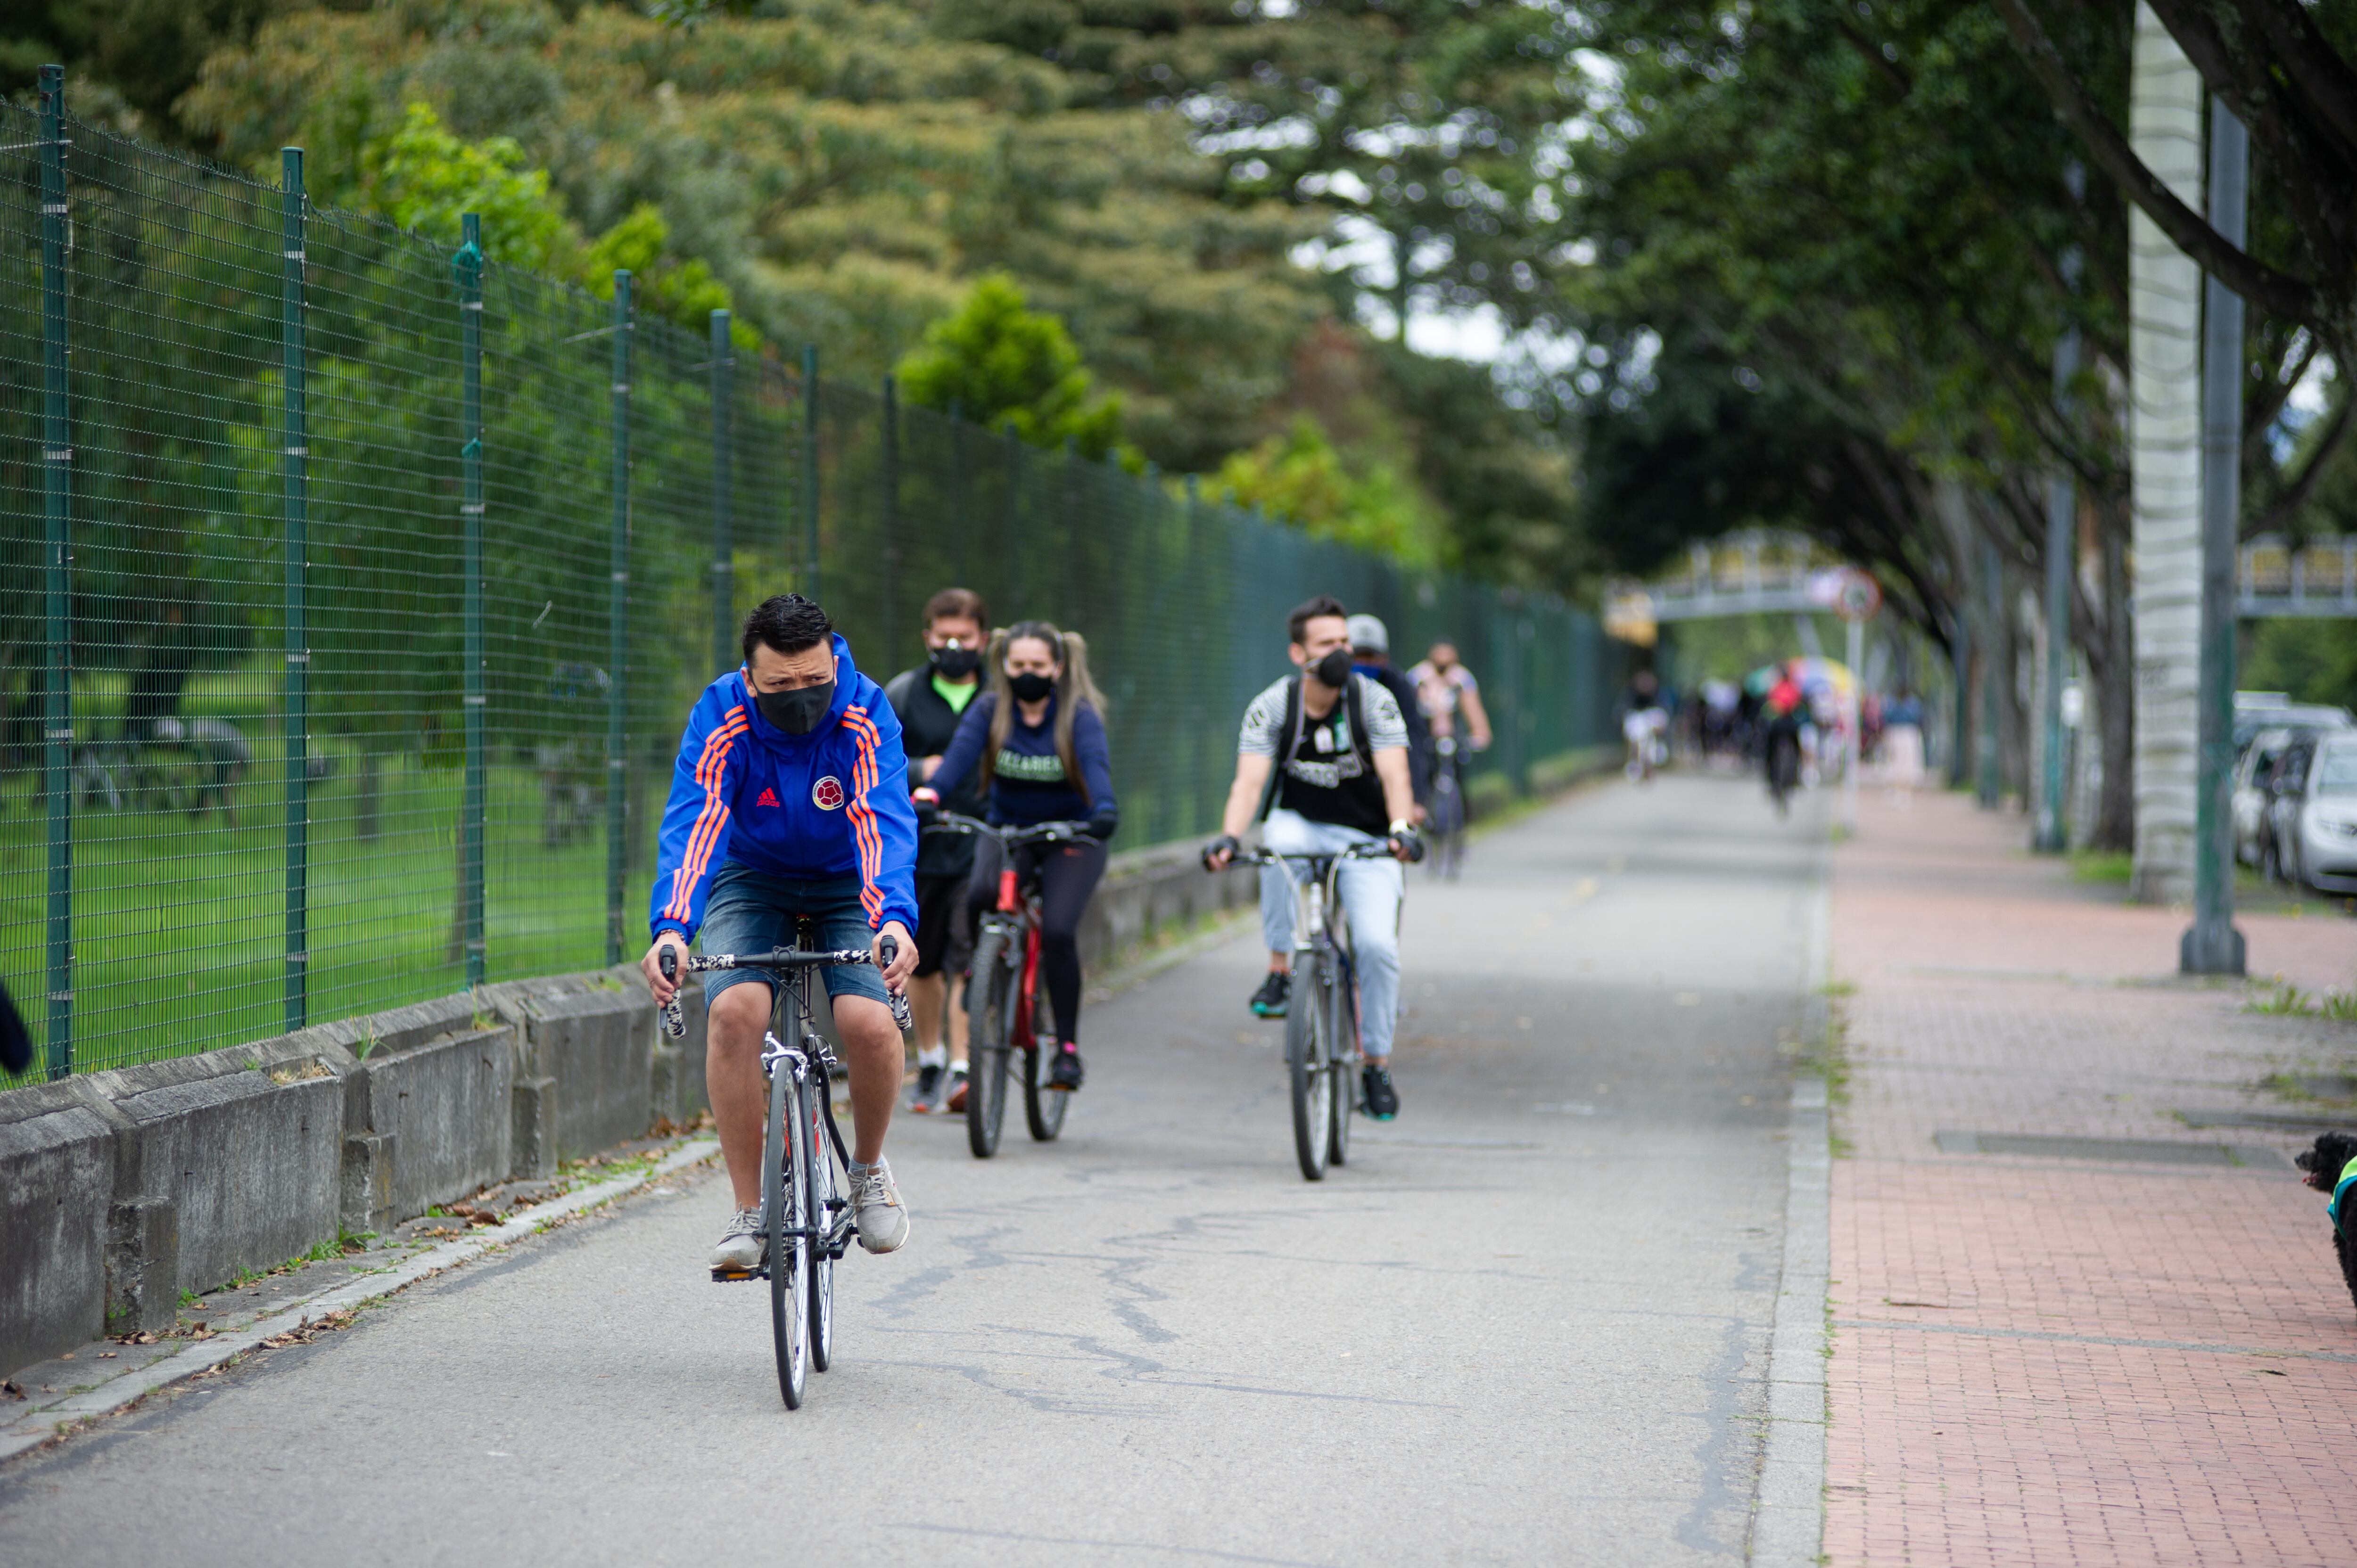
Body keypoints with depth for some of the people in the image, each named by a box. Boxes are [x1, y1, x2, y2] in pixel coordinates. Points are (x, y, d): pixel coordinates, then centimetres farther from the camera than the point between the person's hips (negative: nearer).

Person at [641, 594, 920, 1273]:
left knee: (870, 1022, -25)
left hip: (846, 882, 0)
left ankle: (869, 1168, 7)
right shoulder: (721, 719, -25)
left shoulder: (865, 716, -26)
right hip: (751, 878, 0)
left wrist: (894, 920, -56)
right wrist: (670, 929, -52)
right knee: (735, 1009, -28)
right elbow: (692, 823, -35)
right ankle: (748, 1210, -15)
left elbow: (884, 822, -38)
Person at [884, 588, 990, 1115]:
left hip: (983, 849, -2)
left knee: (969, 961, -14)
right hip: (919, 849, 2)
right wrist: (918, 771, -13)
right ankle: (930, 1065, 28)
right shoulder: (901, 695, 7)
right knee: (924, 965, 11)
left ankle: (962, 1070, -14)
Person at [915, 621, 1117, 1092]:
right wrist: (929, 794, -46)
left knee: (1058, 931, -21)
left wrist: (1105, 810, -52)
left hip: (1071, 838, -2)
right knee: (983, 894, -31)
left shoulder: (1079, 715, -13)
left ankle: (1067, 1048, -6)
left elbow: (1096, 763, -30)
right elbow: (961, 752, -25)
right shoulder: (989, 710, -8)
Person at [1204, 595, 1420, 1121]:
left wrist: (1401, 829, -45)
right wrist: (1229, 838, -42)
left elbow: (1394, 775, -24)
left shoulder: (1374, 700, -13)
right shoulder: (1271, 707, -12)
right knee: (1278, 838, -37)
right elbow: (1249, 781, -23)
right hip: (1303, 826, 0)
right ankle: (1280, 970, -23)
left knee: (1377, 944, -19)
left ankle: (1377, 1064, 1)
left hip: (1365, 839, 0)